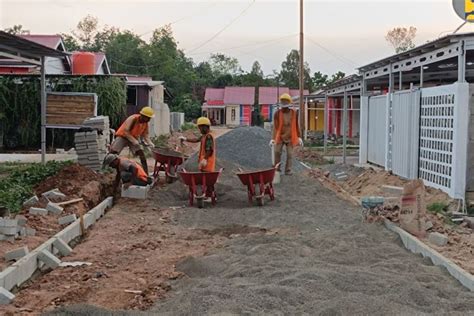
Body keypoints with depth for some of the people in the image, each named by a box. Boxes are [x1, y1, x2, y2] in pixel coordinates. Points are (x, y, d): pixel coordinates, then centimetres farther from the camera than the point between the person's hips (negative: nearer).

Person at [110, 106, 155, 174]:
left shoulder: (145, 123, -8)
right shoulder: (132, 119, -28)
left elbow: (145, 135, 1)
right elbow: (125, 132, -29)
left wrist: (150, 143, -16)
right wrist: (134, 141, -35)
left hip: (133, 138, 5)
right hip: (122, 136, -4)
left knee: (142, 154, -10)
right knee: (113, 152, -18)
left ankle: (146, 174, -8)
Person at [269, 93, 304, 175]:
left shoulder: (294, 113, -2)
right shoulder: (277, 113, -6)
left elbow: (296, 126, 7)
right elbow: (275, 127, -8)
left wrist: (299, 137, 5)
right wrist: (273, 138, -16)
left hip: (290, 137, 1)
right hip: (280, 137, 0)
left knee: (290, 154, 1)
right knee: (277, 152, -4)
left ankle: (288, 170, 10)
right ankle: (277, 168, 15)